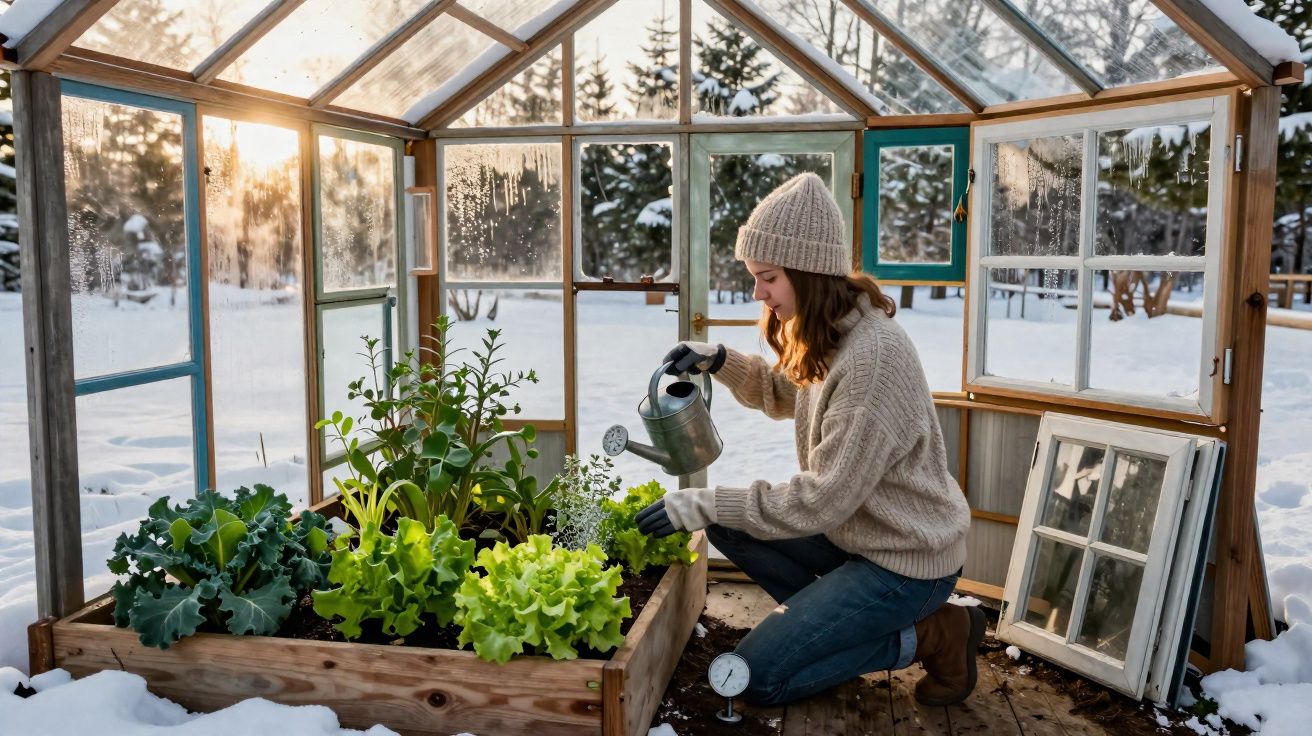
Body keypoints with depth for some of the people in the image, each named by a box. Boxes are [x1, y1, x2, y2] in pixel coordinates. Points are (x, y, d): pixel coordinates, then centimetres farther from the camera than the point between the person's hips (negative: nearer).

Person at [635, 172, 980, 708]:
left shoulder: (873, 355, -31)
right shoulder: (828, 332, -1)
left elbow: (823, 499, -29)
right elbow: (785, 395, 19)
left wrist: (706, 504, -25)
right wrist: (719, 362, 1)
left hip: (907, 559, -9)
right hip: (855, 527, 9)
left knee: (757, 676, -7)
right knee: (726, 521, 5)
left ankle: (930, 635, 2)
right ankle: (830, 614, 10)